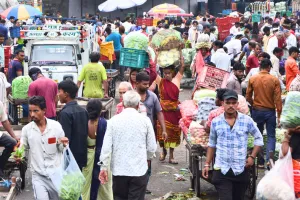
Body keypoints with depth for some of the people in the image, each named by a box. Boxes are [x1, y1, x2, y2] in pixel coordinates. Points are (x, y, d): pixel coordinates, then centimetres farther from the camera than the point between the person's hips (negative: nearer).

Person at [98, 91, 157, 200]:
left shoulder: (113, 120, -1)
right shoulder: (145, 120, -3)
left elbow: (106, 147, -4)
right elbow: (152, 149, 0)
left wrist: (104, 167, 3)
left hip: (119, 170, 1)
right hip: (139, 170, -1)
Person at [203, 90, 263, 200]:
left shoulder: (247, 120, -3)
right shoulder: (216, 122, 1)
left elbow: (258, 138, 9)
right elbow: (212, 144, 12)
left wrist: (252, 156, -2)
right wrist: (207, 164, 9)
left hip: (241, 170, 1)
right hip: (221, 170, -1)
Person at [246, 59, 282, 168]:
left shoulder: (252, 79, -4)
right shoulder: (275, 80, -8)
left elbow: (248, 97, 2)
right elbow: (278, 99, -10)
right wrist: (279, 115, -4)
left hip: (256, 111, 2)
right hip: (270, 111, -2)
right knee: (271, 136, 7)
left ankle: (260, 161, 16)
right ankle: (269, 160, -9)